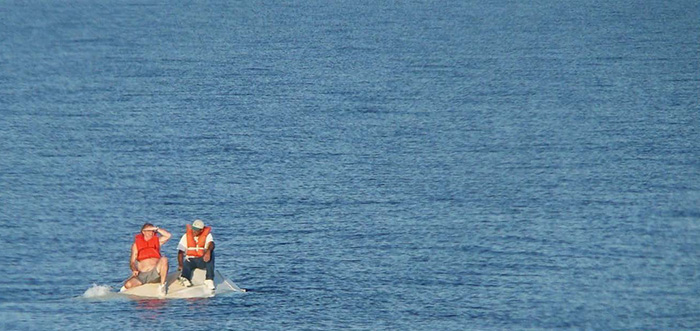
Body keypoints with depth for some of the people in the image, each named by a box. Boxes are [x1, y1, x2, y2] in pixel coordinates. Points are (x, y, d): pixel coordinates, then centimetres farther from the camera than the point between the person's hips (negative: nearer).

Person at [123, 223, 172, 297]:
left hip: (155, 274, 0)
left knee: (164, 259, -30)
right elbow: (132, 261, 7)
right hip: (142, 275, 0)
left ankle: (162, 285, -22)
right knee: (128, 284, -28)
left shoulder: (157, 241, 15)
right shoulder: (136, 244, 12)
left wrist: (156, 229, -3)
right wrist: (134, 270, -13)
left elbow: (168, 235, -2)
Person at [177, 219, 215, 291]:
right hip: (190, 260, 2)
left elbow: (211, 244, -23)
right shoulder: (186, 236, 5)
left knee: (210, 253, -32)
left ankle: (209, 279, -37)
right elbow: (180, 252, 0)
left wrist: (208, 251, -47)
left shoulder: (207, 235, -1)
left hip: (203, 261, -2)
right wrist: (180, 265, -16)